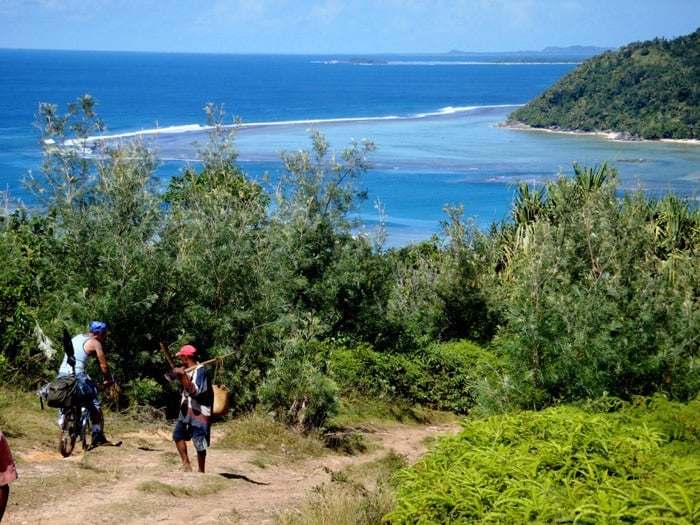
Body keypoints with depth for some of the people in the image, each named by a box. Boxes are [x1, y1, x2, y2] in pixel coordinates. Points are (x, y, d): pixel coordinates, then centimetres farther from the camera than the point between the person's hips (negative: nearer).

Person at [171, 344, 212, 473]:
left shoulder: (200, 371, -20)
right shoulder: (188, 370, 6)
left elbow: (194, 391, -32)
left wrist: (183, 375, -37)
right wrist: (179, 373, 8)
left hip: (199, 412, -10)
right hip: (187, 410, 10)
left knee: (199, 444, -2)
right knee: (178, 435, 18)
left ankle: (201, 472, 9)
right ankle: (186, 464, 24)